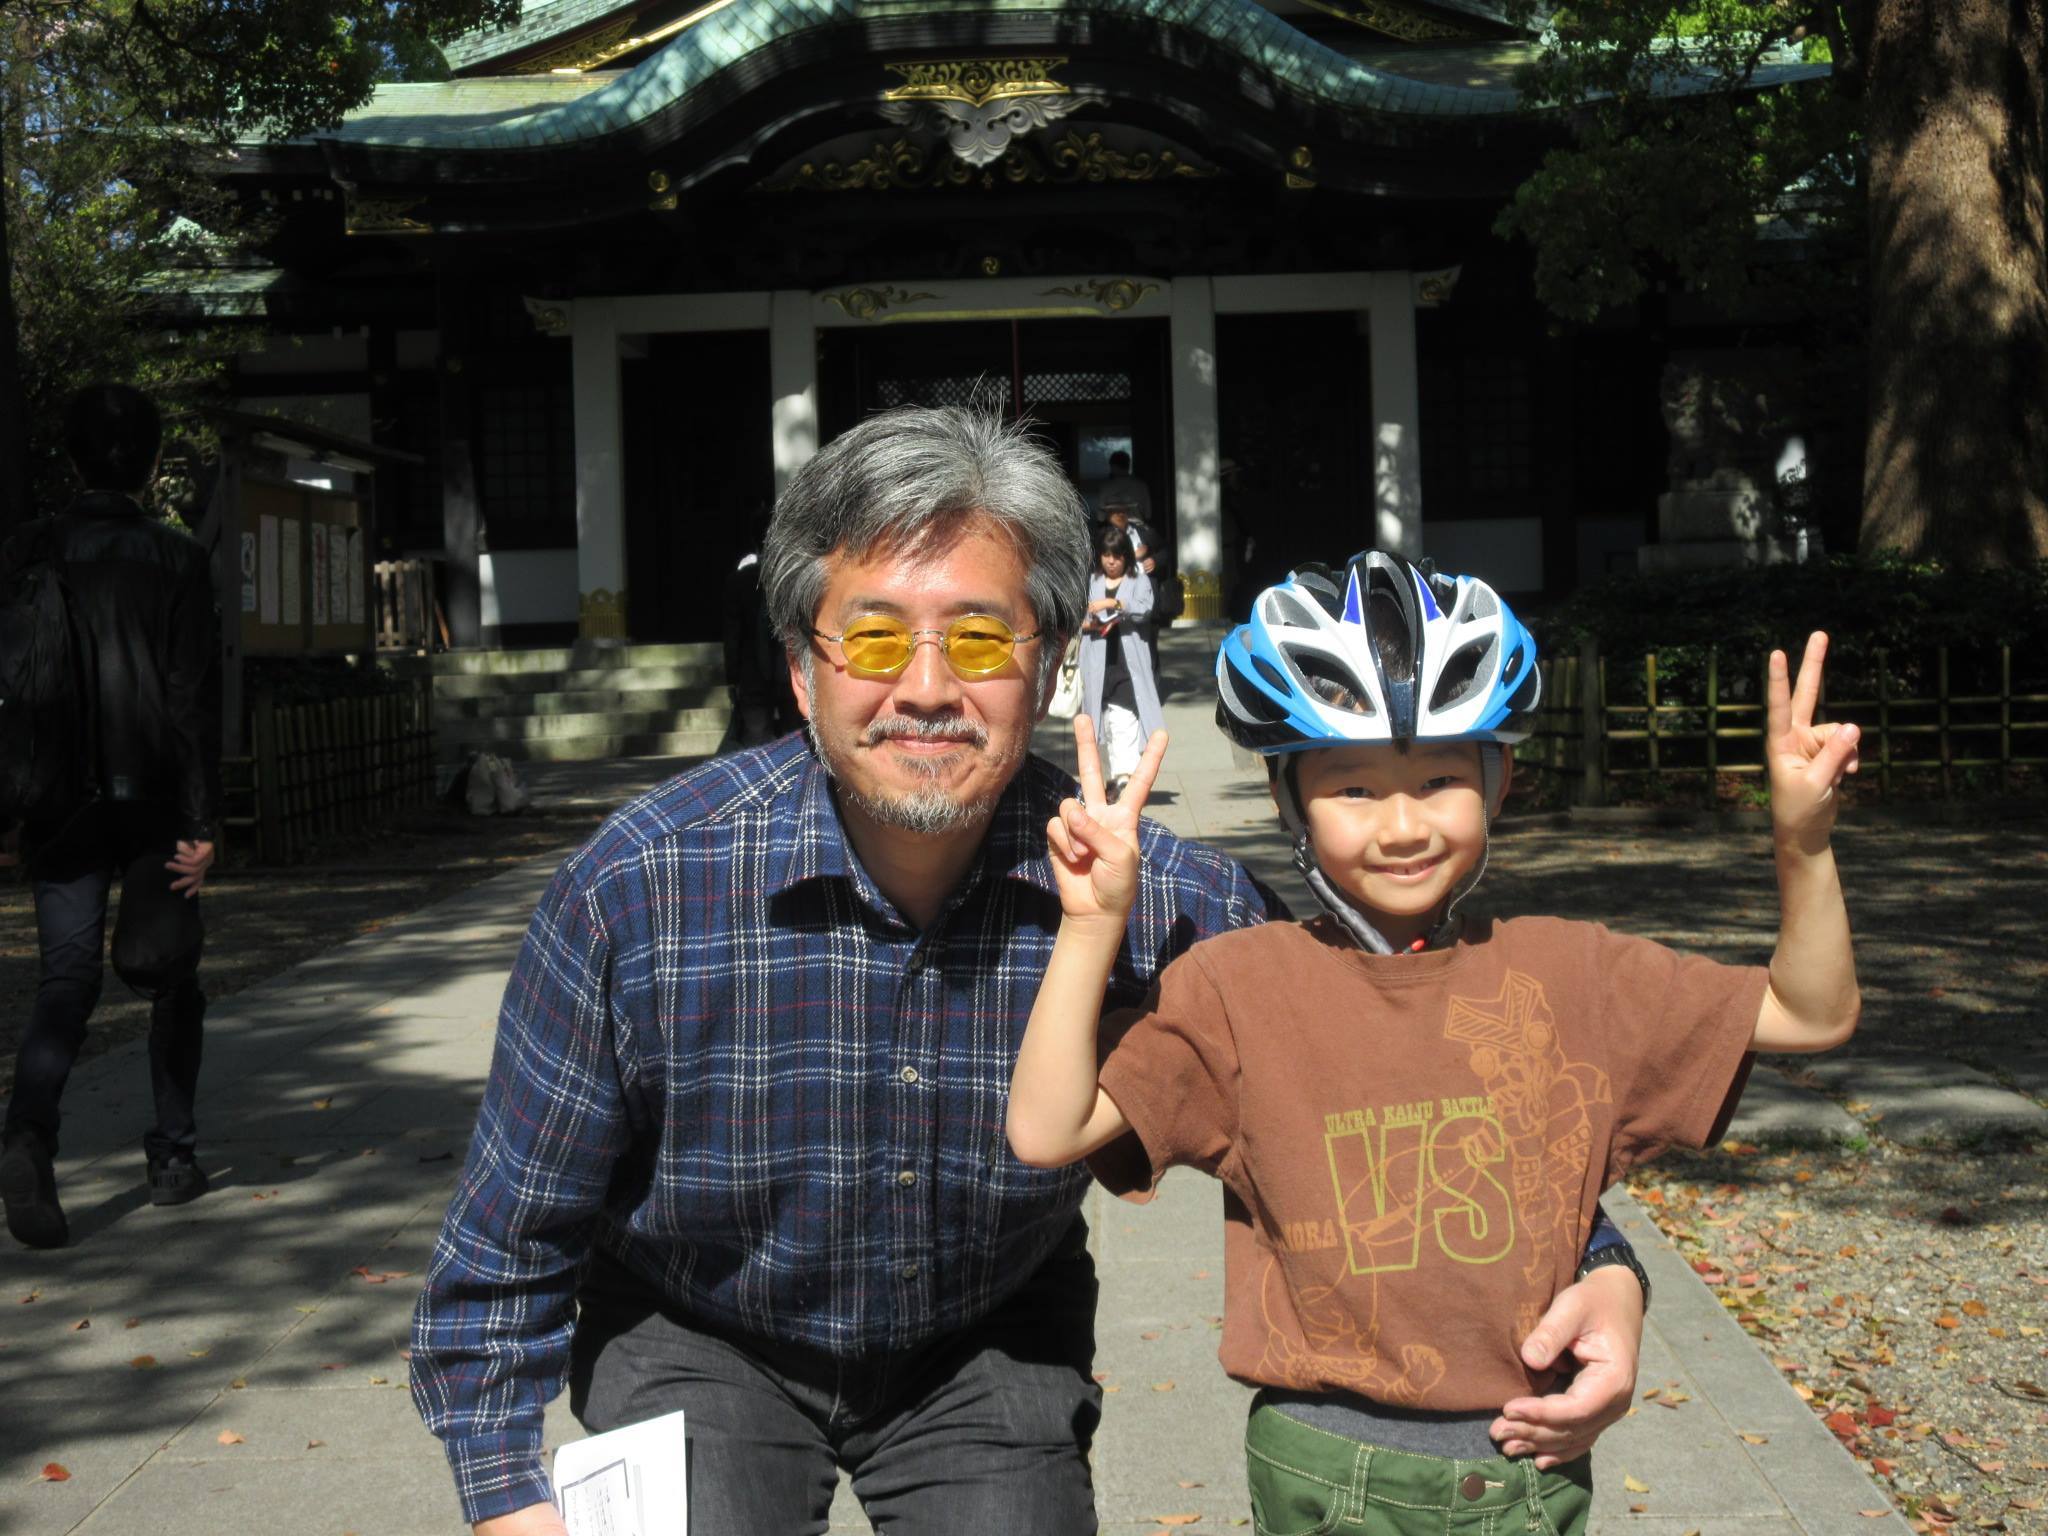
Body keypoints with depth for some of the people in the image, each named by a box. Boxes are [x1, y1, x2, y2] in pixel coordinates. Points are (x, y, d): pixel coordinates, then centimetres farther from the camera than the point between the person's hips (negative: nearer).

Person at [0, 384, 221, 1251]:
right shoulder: (176, 560, -6)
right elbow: (194, 699, -10)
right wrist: (201, 824, -9)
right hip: (153, 802, -2)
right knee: (172, 981, 13)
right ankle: (174, 1156, 18)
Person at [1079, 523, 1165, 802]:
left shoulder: (1138, 580, 8)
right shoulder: (1090, 582, 15)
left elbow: (1144, 609, -8)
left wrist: (1114, 603, -20)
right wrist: (1087, 624, -6)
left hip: (1129, 660, -3)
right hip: (1098, 661, 3)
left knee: (1124, 717, -15)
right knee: (1104, 719, 4)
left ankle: (1125, 776, -23)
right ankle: (1112, 776, 12)